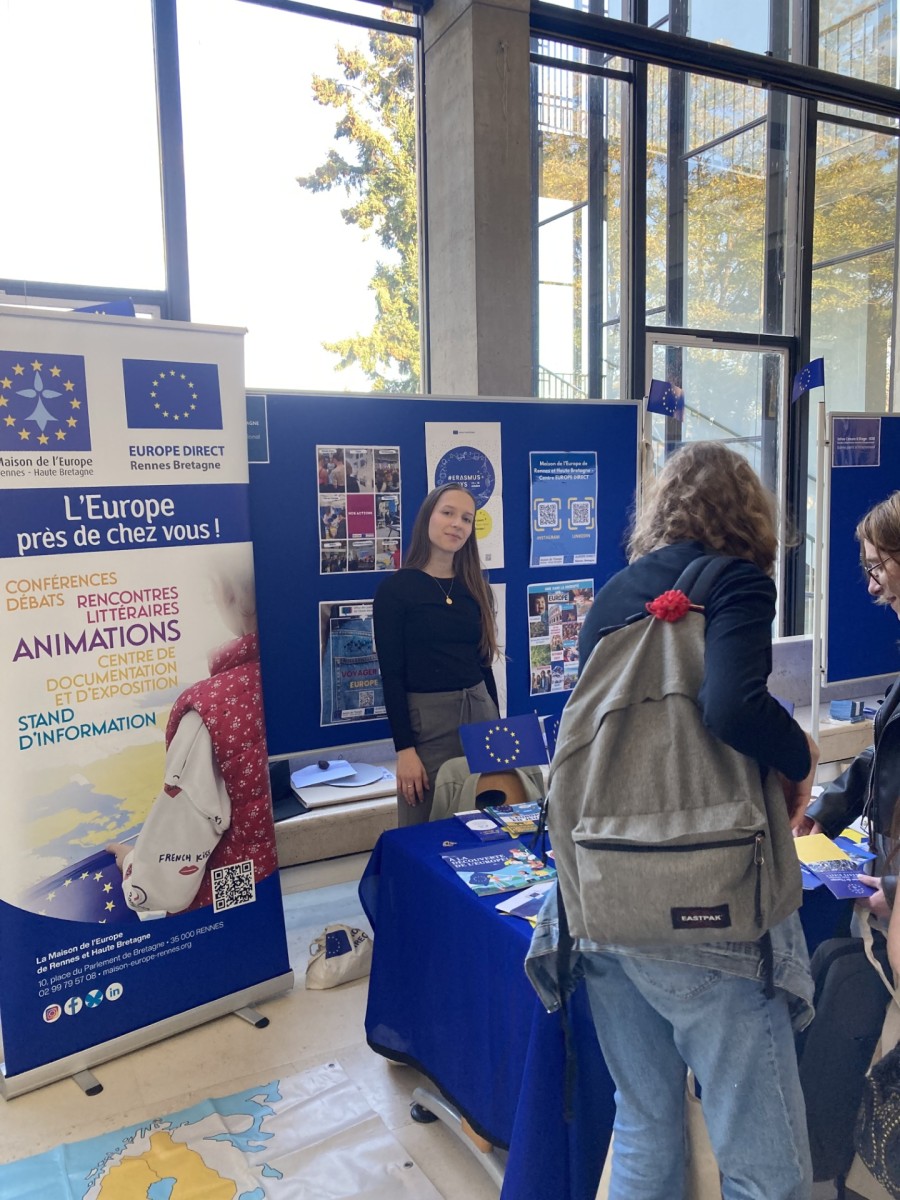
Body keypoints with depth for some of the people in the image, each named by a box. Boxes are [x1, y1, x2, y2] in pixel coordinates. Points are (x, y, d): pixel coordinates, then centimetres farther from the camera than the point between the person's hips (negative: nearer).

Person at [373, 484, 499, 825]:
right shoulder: (395, 588, -7)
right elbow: (392, 674, -10)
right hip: (426, 719, -5)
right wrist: (404, 748, -14)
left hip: (479, 711, 5)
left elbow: (483, 663, 12)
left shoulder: (475, 587, 9)